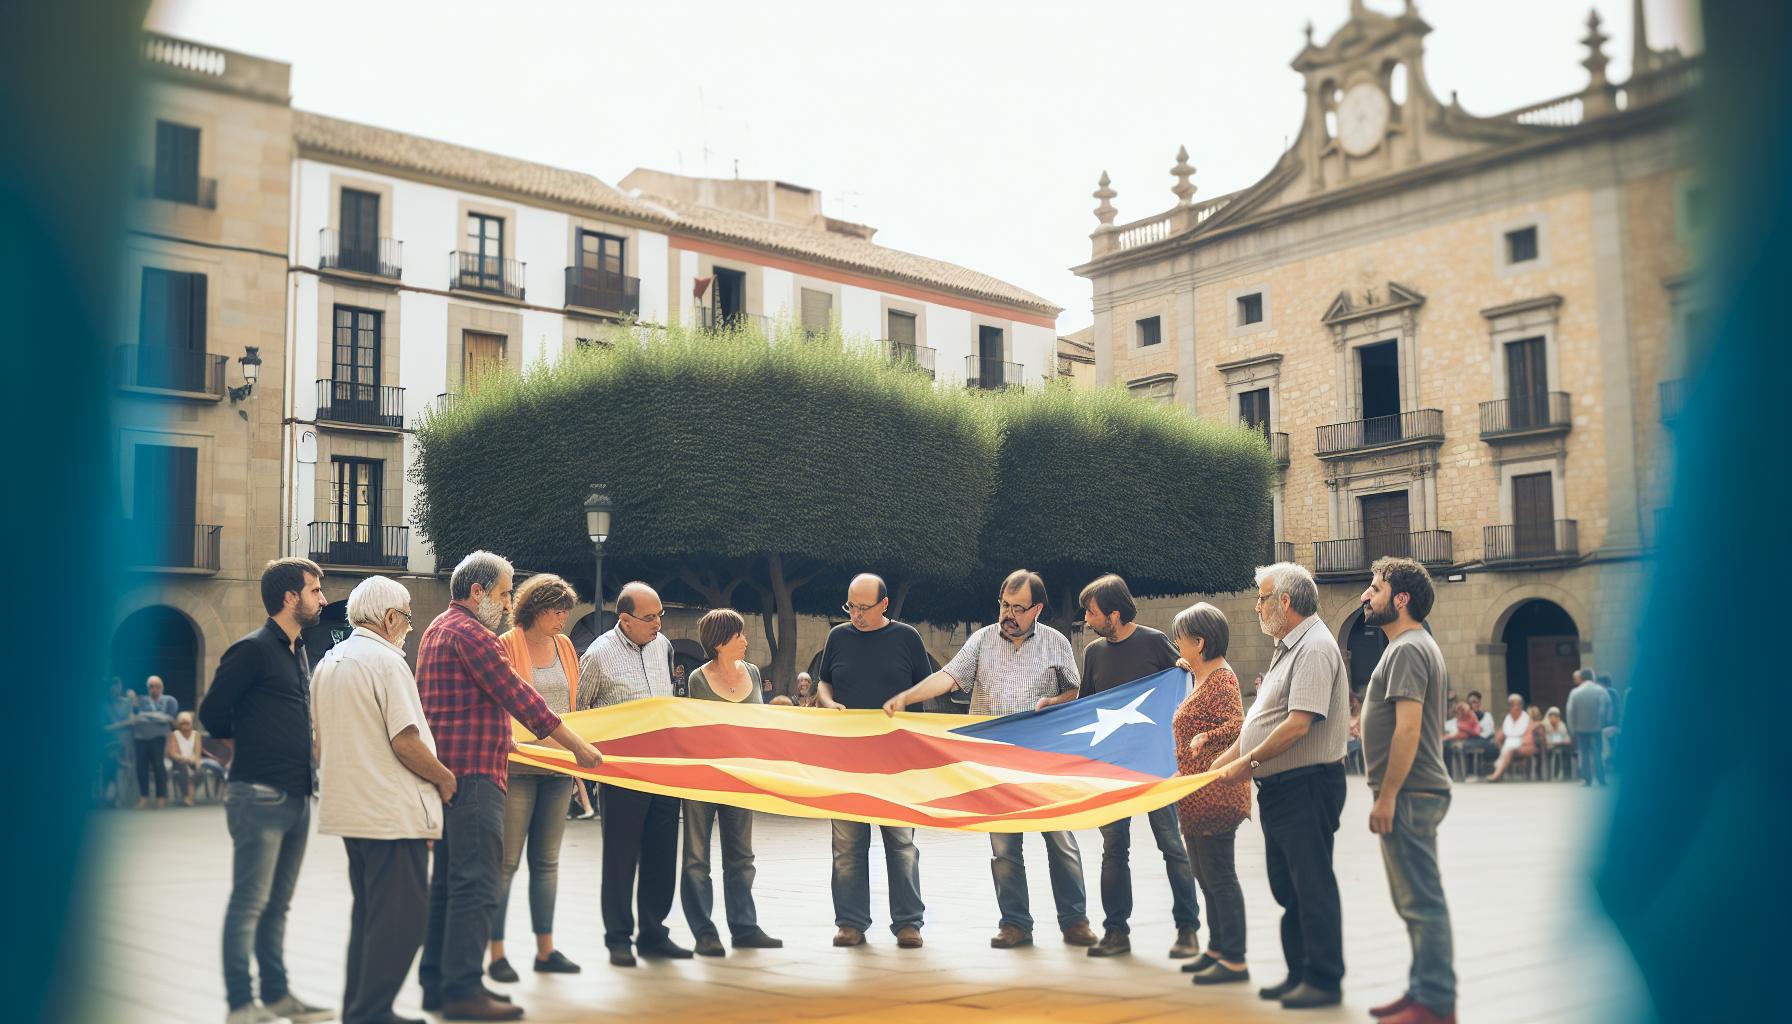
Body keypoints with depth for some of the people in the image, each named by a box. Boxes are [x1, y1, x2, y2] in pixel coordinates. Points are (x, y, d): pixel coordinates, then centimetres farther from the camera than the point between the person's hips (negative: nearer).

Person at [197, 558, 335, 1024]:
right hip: (261, 796, -8)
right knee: (249, 904, -3)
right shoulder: (253, 650, -10)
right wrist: (248, 746, 2)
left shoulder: (299, 654, 16)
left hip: (297, 797, 8)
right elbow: (212, 713, -10)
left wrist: (307, 766, 10)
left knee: (277, 904, 14)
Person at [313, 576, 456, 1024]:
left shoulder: (328, 663, 14)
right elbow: (405, 742, -20)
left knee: (369, 914, 18)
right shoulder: (386, 660, -14)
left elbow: (321, 744, 19)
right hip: (392, 811, -10)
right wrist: (445, 778, -6)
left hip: (347, 808, 10)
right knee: (400, 918, -4)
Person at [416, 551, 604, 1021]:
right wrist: (578, 747, -12)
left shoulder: (438, 630, 20)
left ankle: (437, 983, 18)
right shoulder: (470, 633, -13)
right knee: (476, 883, -10)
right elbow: (517, 696, -15)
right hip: (473, 771, -11)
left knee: (447, 882, 13)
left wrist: (502, 740, 34)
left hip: (447, 770, 11)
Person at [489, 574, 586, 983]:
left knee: (547, 860, 11)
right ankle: (497, 953, 6)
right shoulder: (506, 646, -6)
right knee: (507, 861, -1)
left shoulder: (564, 646, 12)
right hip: (518, 765, -6)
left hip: (558, 767, 6)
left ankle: (545, 950, 18)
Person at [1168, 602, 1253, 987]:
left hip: (1214, 794, -11)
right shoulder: (1201, 678, 16)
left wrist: (1203, 740, -25)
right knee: (1207, 876, 17)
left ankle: (1235, 961, -2)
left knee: (1219, 876, -7)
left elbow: (1237, 727, -26)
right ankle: (1217, 948, 26)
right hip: (1197, 796, 11)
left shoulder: (1221, 679, -15)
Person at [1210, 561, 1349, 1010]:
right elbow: (1260, 720, 21)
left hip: (1307, 784, -10)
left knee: (1312, 884, -4)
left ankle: (1324, 979, 3)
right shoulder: (1288, 648, 17)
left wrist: (1249, 761, -15)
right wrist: (1221, 762, 16)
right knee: (1287, 887, 14)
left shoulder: (1314, 647, -15)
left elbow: (1298, 724, -23)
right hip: (1280, 786, 10)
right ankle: (1299, 974, 22)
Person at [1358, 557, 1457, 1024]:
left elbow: (1408, 728, -23)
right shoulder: (1417, 645, 18)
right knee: (1417, 900, 16)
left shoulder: (1406, 649, -15)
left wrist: (1386, 797, -22)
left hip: (1409, 794, -11)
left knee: (1421, 901, -6)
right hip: (1416, 792, 11)